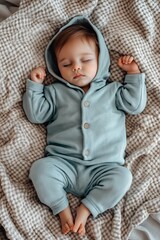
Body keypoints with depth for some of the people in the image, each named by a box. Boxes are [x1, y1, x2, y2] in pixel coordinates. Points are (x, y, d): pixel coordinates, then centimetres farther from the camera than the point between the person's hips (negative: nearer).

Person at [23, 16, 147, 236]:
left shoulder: (112, 90, 15)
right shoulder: (56, 92, 13)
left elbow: (136, 104, 10)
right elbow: (35, 114, 10)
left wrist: (134, 73, 12)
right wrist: (35, 85, 6)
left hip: (104, 166, 1)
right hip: (63, 163, 0)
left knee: (122, 176, -25)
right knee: (40, 168, -26)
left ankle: (85, 210, -14)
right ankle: (63, 210, -13)